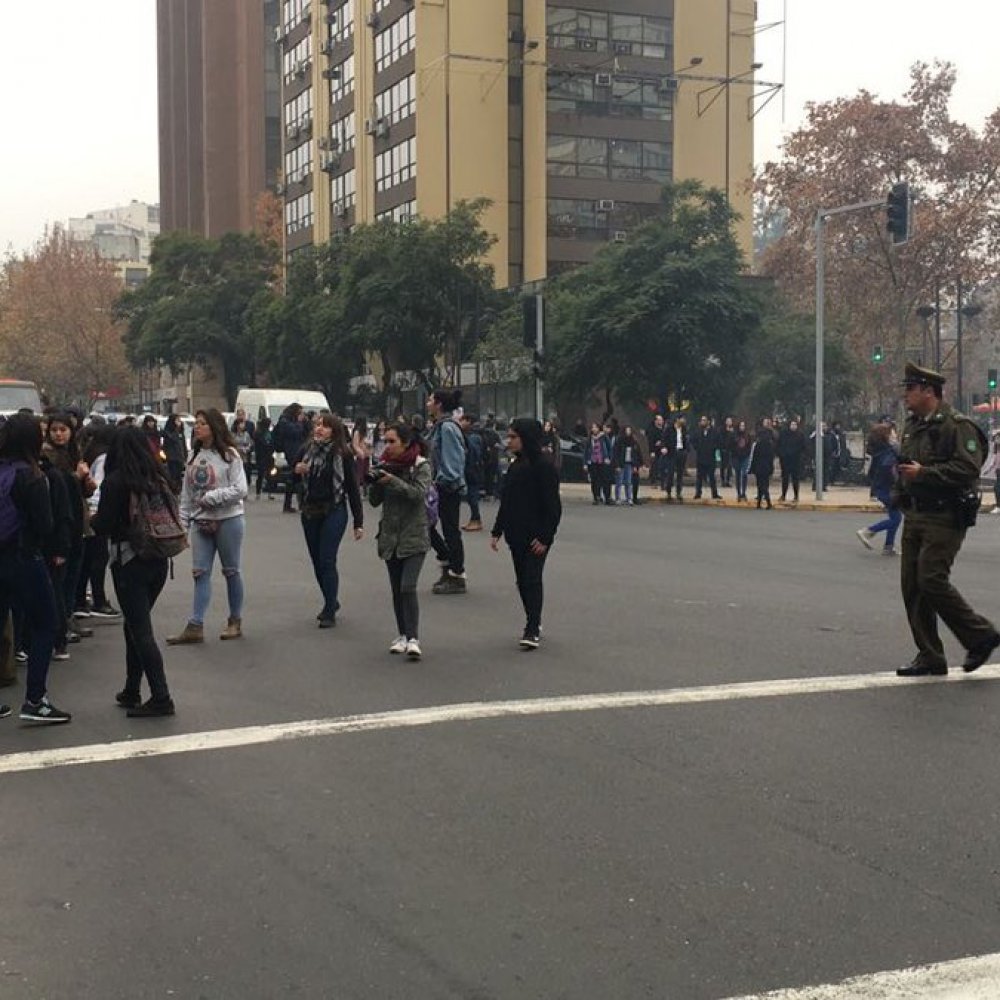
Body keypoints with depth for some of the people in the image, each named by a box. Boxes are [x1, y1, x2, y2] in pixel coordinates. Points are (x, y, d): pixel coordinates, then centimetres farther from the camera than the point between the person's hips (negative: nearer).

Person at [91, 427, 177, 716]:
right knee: (135, 625, 19)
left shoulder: (116, 481, -12)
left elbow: (103, 527, -12)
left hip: (129, 561, -6)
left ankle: (161, 698, -6)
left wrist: (93, 518, 10)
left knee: (140, 630, -3)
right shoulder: (159, 478, 4)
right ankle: (131, 692, 25)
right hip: (159, 561, 6)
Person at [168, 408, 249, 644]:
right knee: (200, 572, 2)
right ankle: (195, 626, 1)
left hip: (228, 520, -5)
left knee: (231, 571, 6)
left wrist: (210, 497, -17)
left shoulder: (229, 454, -8)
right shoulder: (194, 455, 10)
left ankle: (235, 621, 19)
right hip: (200, 521, 5)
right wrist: (183, 521, 8)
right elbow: (186, 492, 13)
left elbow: (240, 490, -14)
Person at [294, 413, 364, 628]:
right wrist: (296, 471, -9)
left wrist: (358, 522, -7)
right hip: (309, 512, 5)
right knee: (317, 562, 12)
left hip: (334, 513, -5)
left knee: (327, 561, -10)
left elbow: (353, 488, -6)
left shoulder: (343, 454, -8)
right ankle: (331, 602, 31)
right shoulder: (307, 451, 5)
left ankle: (329, 612, -4)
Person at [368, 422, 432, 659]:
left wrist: (392, 480, -26)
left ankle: (413, 639, -15)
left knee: (408, 587, -15)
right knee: (396, 590, 10)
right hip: (390, 536, 5)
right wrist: (375, 482, -13)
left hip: (414, 536, -5)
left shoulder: (421, 466, -5)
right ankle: (402, 635, 20)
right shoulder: (385, 465, 7)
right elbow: (374, 501, 5)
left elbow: (419, 493, -19)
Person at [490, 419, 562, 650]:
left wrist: (545, 537, -19)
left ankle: (532, 631, -7)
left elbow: (553, 506, -15)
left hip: (536, 536, -8)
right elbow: (505, 503, 16)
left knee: (532, 579, -8)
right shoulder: (515, 466, 10)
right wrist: (497, 531, 13)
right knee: (522, 580, 11)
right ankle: (534, 624, 22)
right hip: (516, 535, 8)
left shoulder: (543, 467, -13)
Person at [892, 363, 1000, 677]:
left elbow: (969, 468, -21)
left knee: (932, 580, -14)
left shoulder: (957, 425, -11)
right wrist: (898, 494, 14)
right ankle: (929, 656, 13)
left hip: (944, 518, -9)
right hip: (915, 517, 9)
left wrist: (924, 473, -21)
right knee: (911, 584, 5)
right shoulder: (912, 425, 17)